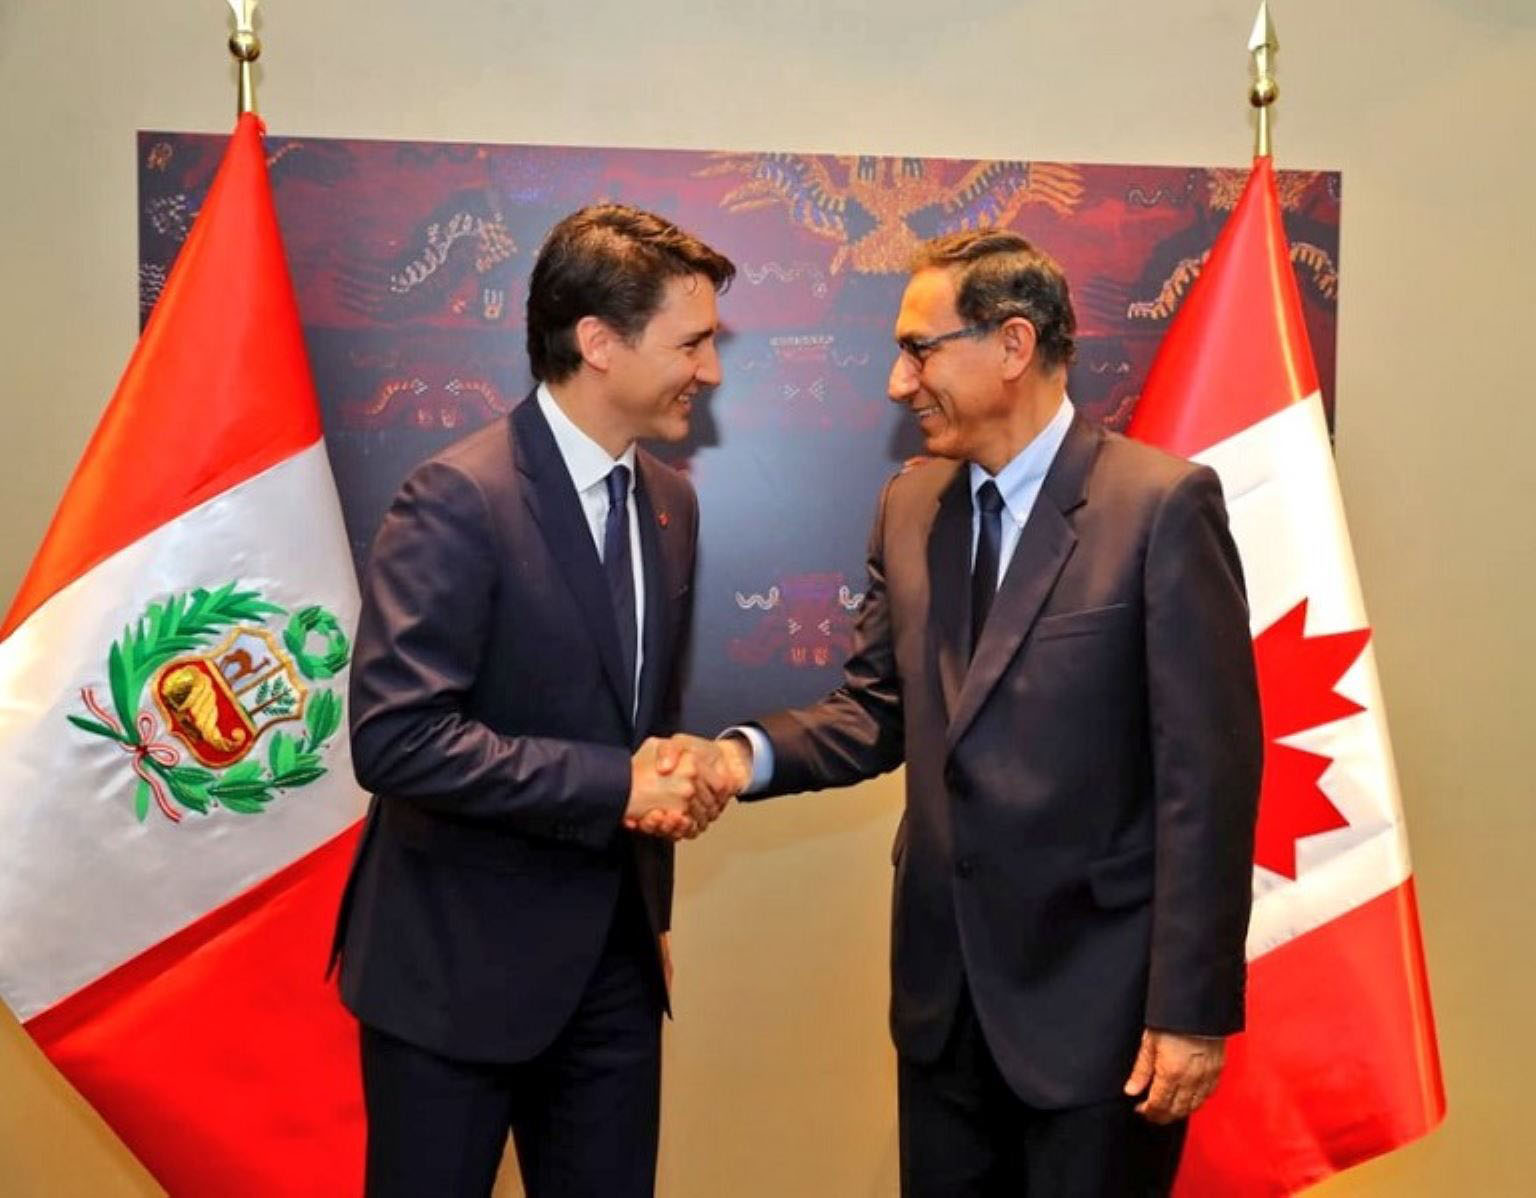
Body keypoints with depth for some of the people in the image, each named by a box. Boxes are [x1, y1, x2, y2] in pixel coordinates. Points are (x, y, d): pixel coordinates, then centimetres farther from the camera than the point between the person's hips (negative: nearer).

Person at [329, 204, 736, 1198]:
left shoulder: (670, 501, 6)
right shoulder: (459, 499, -18)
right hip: (458, 963, -6)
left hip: (614, 958, 7)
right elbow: (395, 738, -25)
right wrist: (613, 786, -21)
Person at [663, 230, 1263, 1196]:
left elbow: (1207, 772, -15)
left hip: (1098, 995, -5)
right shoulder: (909, 507, 6)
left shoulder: (1162, 505, -14)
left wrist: (1192, 1007, -15)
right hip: (943, 987, 6)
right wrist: (750, 752, -12)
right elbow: (879, 710, 7)